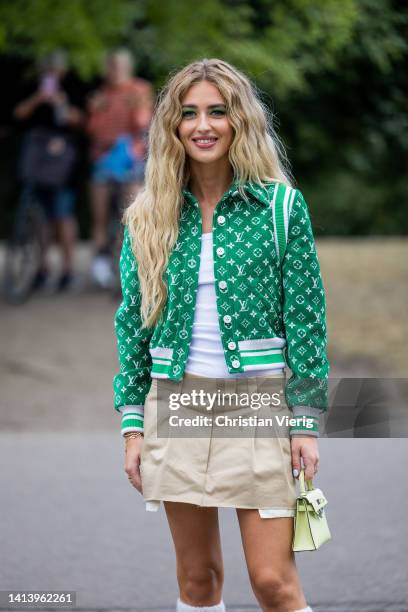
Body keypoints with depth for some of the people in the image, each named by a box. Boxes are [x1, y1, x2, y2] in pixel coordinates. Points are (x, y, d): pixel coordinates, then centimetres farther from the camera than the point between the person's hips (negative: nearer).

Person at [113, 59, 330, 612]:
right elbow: (132, 323, 9)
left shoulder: (281, 207, -3)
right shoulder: (150, 217, 5)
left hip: (259, 402, -3)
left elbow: (305, 319, -2)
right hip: (176, 402, 3)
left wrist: (306, 421, -6)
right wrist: (132, 423, 4)